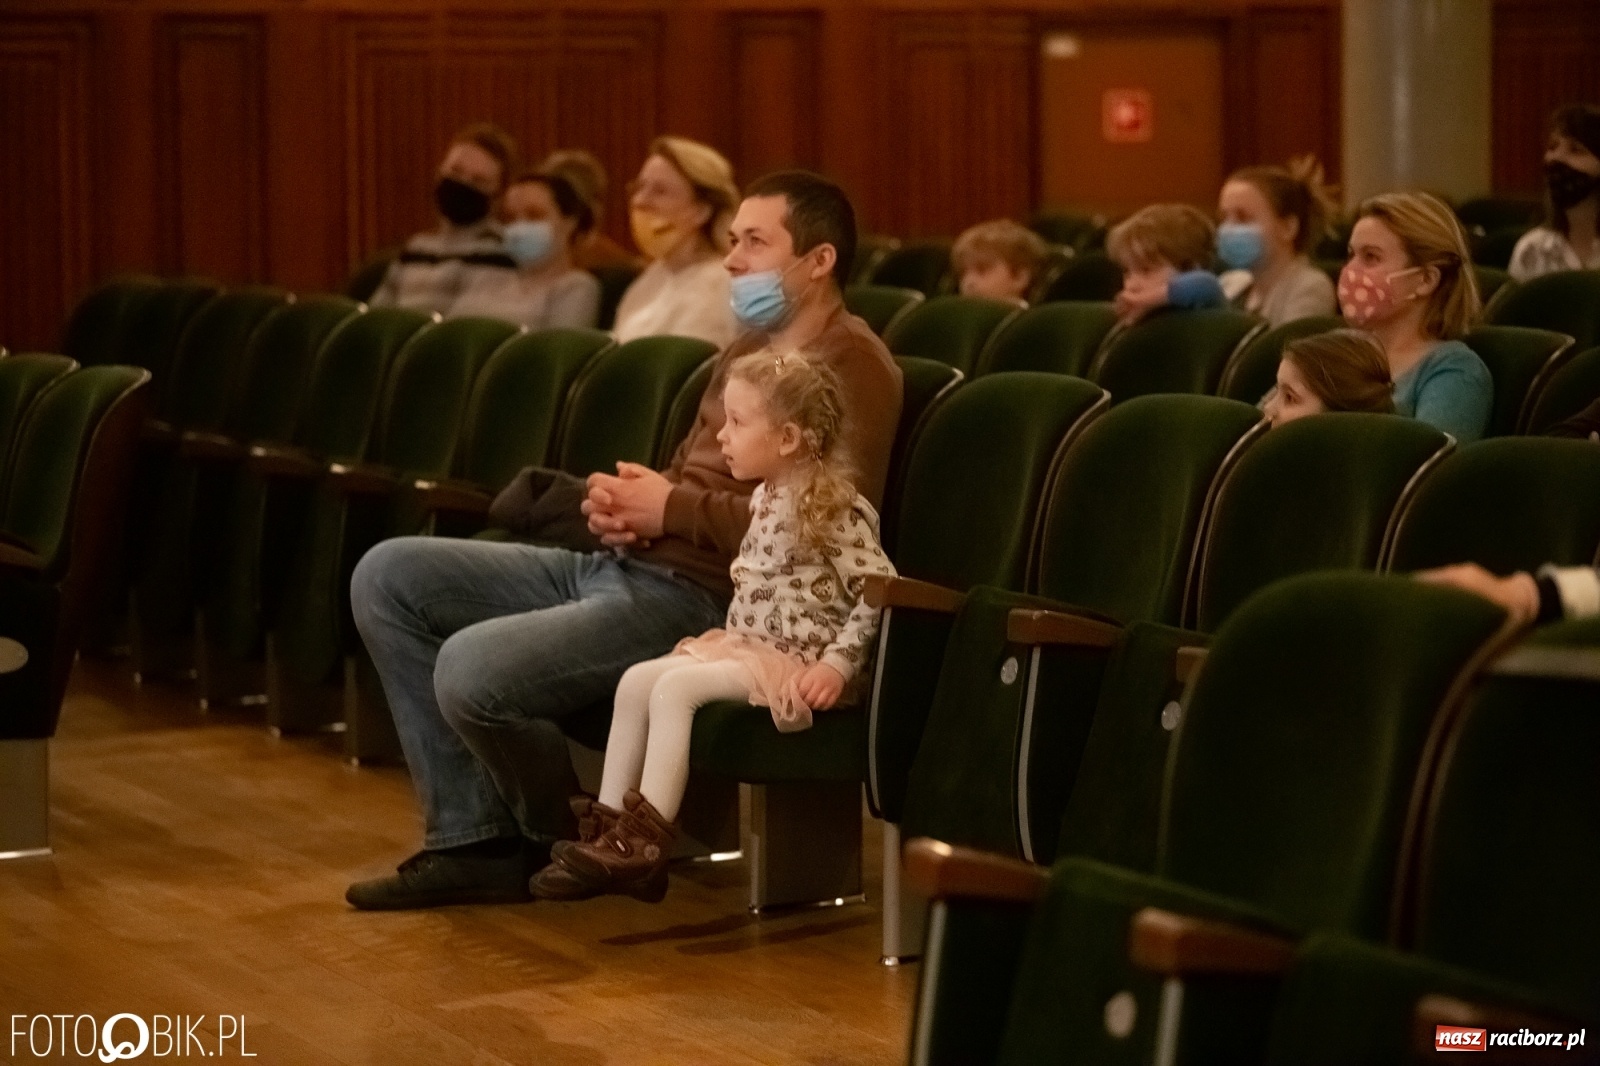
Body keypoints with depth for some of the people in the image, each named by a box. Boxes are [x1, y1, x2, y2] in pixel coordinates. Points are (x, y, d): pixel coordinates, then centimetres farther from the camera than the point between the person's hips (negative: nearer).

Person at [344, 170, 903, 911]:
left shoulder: (851, 368, -10)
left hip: (696, 600, -10)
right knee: (388, 577, 3)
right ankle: (471, 838, 0)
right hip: (616, 567, 10)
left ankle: (568, 841, 2)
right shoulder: (750, 349, 20)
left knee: (472, 669, -28)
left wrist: (672, 510, -16)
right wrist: (621, 500, 4)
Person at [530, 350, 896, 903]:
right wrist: (728, 633, 10)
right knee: (637, 679, -4)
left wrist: (837, 665, -20)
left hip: (797, 665, -9)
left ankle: (647, 843, -25)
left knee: (675, 688, -25)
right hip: (747, 647, 9)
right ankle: (610, 829, -4)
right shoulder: (765, 500, 12)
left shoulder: (834, 510, -15)